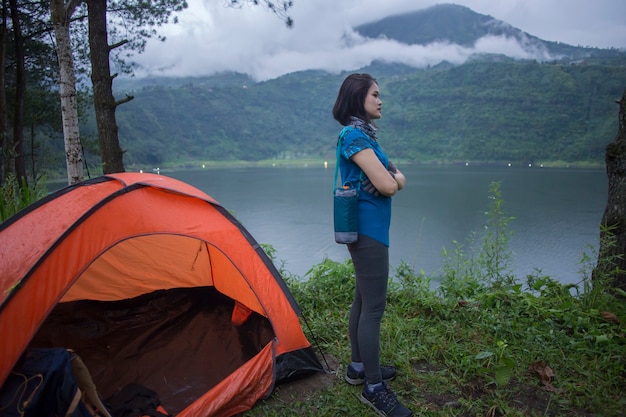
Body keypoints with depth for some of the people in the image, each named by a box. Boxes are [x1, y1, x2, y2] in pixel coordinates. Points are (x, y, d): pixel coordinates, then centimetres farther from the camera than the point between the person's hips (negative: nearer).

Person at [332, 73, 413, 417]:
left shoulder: (364, 133, 15)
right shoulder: (355, 135, -15)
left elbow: (397, 178, 14)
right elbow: (386, 185, -23)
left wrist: (393, 178, -8)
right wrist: (391, 180, -1)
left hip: (367, 228, 10)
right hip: (368, 229, -10)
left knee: (363, 299, 17)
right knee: (374, 307, -4)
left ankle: (358, 368, 32)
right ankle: (374, 388, 8)